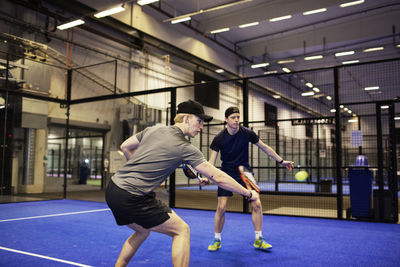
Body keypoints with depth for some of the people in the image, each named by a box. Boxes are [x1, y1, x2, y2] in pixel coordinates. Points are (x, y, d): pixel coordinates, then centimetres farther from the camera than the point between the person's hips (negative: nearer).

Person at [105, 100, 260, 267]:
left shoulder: (152, 129, 9)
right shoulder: (185, 148, -10)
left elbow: (125, 147, 20)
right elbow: (218, 178, -8)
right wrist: (248, 193, 2)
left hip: (113, 188, 8)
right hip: (132, 196, -8)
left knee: (143, 231, 30)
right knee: (181, 230, 1)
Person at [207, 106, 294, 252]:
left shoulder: (247, 133, -9)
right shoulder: (219, 138, -13)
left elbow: (265, 148, 4)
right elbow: (211, 161, -13)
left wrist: (281, 161, 7)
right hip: (226, 174, -2)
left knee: (256, 204, -8)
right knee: (221, 207, -9)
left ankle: (258, 240, 10)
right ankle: (217, 240, 12)